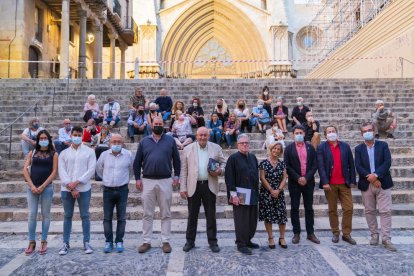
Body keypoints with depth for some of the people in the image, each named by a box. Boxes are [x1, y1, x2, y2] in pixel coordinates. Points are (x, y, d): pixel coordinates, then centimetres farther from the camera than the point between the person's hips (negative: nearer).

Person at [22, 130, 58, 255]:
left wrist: (42, 186, -10)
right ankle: (31, 242, 12)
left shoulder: (54, 154, 4)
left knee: (45, 214, 4)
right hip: (32, 187, 2)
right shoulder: (32, 153, 10)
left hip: (47, 187, -2)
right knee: (32, 214, 2)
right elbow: (25, 169, 3)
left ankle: (43, 242, 12)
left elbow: (54, 172, -3)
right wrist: (31, 185, -9)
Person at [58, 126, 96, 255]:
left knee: (85, 216, 3)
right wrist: (70, 187, -11)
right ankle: (65, 243, 17)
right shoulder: (64, 153, 8)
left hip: (84, 189, -2)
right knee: (67, 216, 9)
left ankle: (86, 242, 12)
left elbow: (91, 170, -5)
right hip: (66, 189, 2)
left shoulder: (89, 151, 3)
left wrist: (77, 182, -13)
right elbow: (62, 172, 0)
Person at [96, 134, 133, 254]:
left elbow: (131, 169, 14)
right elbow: (98, 168, 17)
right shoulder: (104, 155, -1)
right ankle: (108, 242, 16)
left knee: (121, 218, 4)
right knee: (107, 217, 5)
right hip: (108, 190, 1)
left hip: (122, 190, -1)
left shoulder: (128, 155, -3)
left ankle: (119, 242, 15)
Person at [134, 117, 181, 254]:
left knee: (166, 214, 6)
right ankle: (146, 241, 16)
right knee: (147, 213, 7)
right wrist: (138, 178, 2)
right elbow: (137, 162, 9)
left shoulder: (170, 140, 6)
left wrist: (176, 176, 1)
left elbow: (176, 160, 8)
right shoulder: (144, 141, 8)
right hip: (147, 181, 1)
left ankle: (166, 241, 15)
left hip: (166, 181, -1)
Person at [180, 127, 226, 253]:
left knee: (211, 215, 8)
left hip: (210, 186, 0)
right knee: (192, 215, 10)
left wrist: (220, 171, -10)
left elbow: (223, 163, 13)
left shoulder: (216, 148, 4)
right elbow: (183, 169, 1)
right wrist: (182, 187, -3)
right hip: (193, 186, 0)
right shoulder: (188, 149, 2)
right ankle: (190, 241, 23)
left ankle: (213, 241, 20)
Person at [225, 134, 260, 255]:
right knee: (241, 221, 0)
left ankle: (248, 240, 29)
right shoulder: (233, 158, -8)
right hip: (240, 195, -6)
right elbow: (229, 177, -12)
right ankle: (241, 244, 13)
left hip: (253, 194, 7)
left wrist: (256, 191, 13)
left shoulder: (253, 157, 10)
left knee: (252, 220, 13)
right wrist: (233, 194, -17)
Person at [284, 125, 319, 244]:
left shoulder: (310, 148, 7)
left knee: (309, 208, 9)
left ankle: (310, 233, 18)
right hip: (294, 183, -1)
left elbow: (314, 165, 1)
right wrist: (298, 178, -13)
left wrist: (306, 178, -11)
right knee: (294, 208, 4)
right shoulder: (289, 148, 1)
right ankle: (296, 233, 13)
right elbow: (287, 166, -5)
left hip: (308, 182, 2)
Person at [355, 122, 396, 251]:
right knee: (370, 211, 8)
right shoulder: (359, 148, 5)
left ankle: (386, 239, 3)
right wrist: (371, 179, -15)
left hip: (382, 183, -1)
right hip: (366, 185, 1)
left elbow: (387, 162, -7)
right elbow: (358, 167, -5)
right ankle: (374, 235, 21)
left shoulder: (383, 145, 4)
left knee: (385, 211, -3)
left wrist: (376, 175, -18)